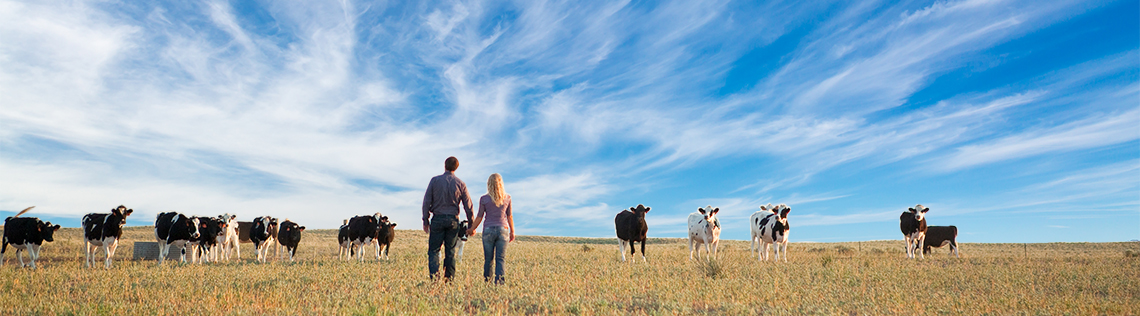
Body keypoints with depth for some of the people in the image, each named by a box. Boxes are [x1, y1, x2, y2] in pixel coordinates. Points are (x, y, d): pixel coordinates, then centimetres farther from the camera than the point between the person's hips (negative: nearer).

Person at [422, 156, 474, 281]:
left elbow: (427, 201, -2)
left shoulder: (435, 180, -1)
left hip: (437, 219, -1)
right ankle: (448, 278, 8)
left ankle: (434, 277, -12)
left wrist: (425, 220, 4)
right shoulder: (461, 184, 2)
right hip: (453, 220, 1)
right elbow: (468, 206, 3)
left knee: (433, 250, 1)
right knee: (450, 251, 9)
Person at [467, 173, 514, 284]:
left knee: (488, 259, 8)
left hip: (488, 230, 0)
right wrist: (512, 231, 15)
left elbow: (479, 217, 0)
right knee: (500, 259, 2)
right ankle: (499, 280, -4)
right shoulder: (507, 198, 1)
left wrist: (471, 229, 13)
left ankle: (486, 280, 14)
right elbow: (509, 216, 6)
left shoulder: (484, 199, -3)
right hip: (503, 229, 1)